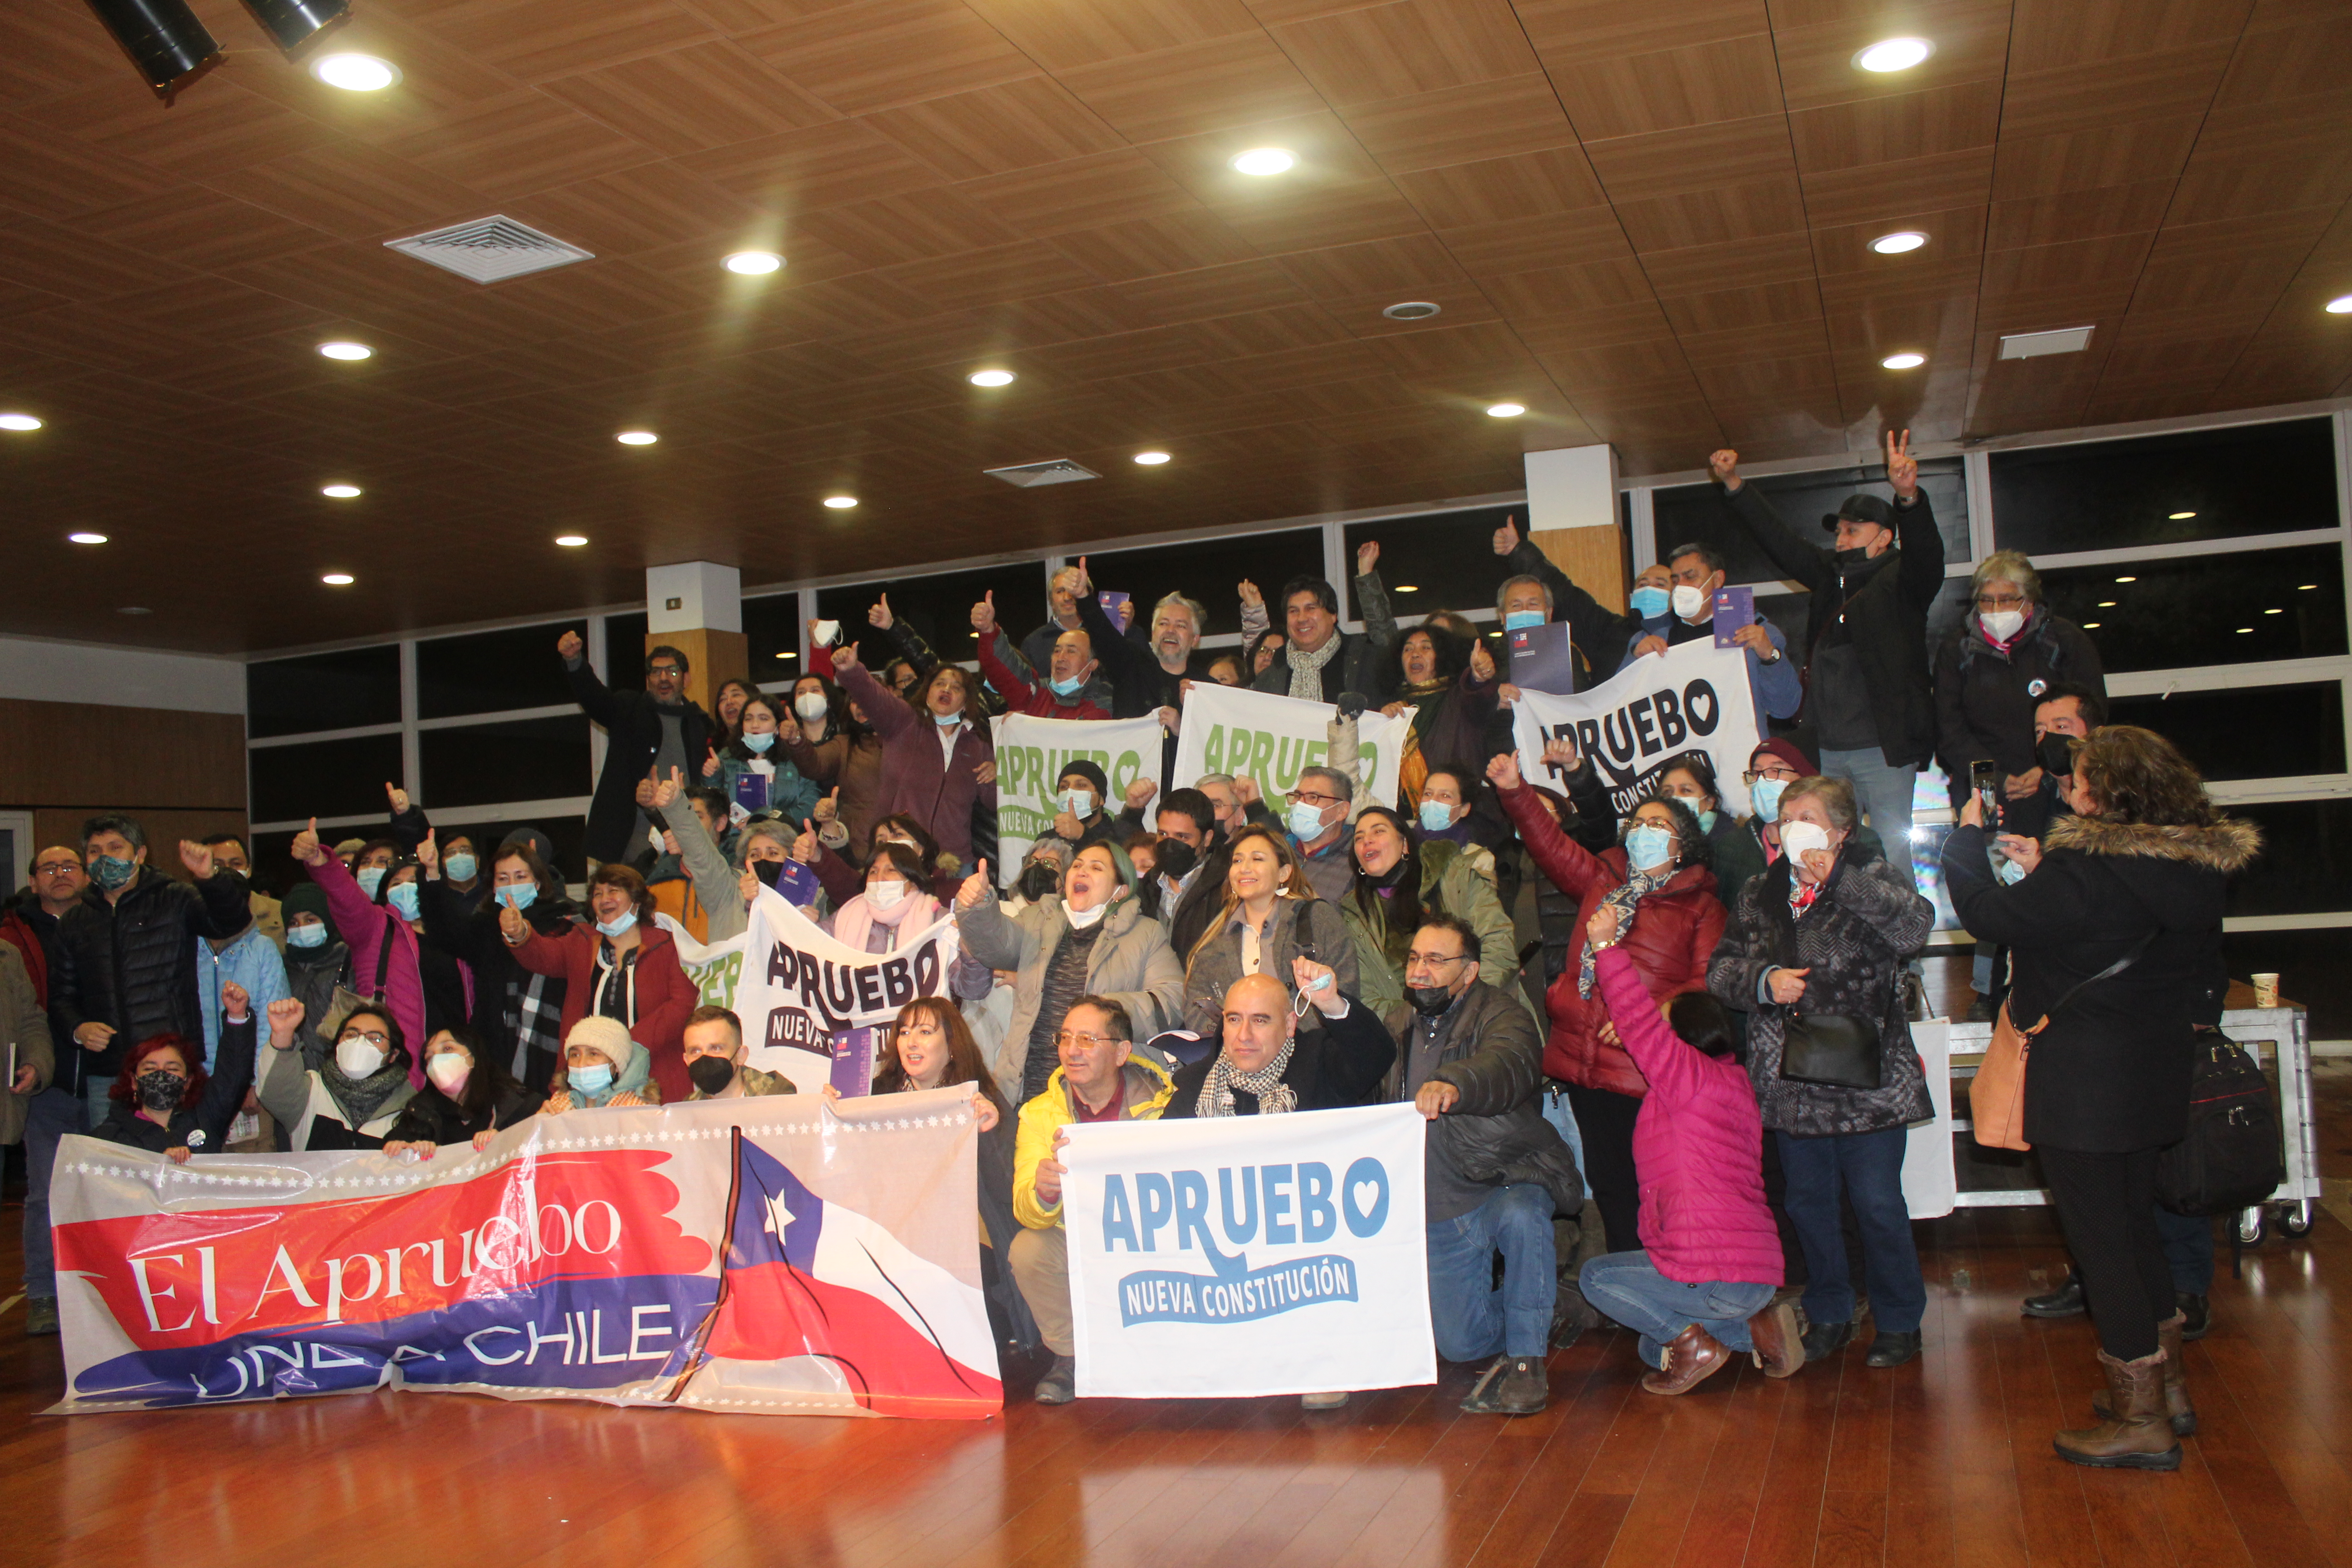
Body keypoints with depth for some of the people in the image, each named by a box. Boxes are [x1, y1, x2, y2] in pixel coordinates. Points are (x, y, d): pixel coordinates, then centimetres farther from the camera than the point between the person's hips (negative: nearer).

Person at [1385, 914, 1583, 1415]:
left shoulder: (1500, 1015, -10)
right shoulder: (1395, 1025, 11)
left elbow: (1509, 1065, -35)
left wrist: (1453, 1085, -54)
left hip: (1507, 1185, -5)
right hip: (1438, 1214, 5)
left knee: (1520, 1217, -39)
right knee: (1458, 1343, 3)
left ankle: (1526, 1362, -17)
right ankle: (1543, 1314, 36)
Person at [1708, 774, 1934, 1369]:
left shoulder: (1873, 880, -2)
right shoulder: (1761, 894, 11)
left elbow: (1916, 924, -23)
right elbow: (1720, 969, 7)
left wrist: (1838, 877, -26)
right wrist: (1763, 980, -13)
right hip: (1791, 1080, 4)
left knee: (1877, 1204, 2)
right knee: (1808, 1204, 14)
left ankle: (1899, 1320, 21)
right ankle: (1829, 1315, 31)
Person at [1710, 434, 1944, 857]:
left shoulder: (1901, 578, -2)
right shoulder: (1832, 575, 15)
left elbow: (1926, 552, -22)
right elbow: (1779, 540, 22)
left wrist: (1909, 497, -41)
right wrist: (1733, 485, 18)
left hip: (1884, 748, -6)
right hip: (1828, 751, 6)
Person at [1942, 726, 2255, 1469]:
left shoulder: (2085, 870, -22)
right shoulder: (2198, 867, 3)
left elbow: (1991, 914, -19)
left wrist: (1968, 837, -1)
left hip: (2083, 1079, -8)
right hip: (2158, 1073, 8)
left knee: (2100, 1238, 1)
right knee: (2136, 1224, 21)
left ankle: (2142, 1421, 8)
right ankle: (2169, 1388, 33)